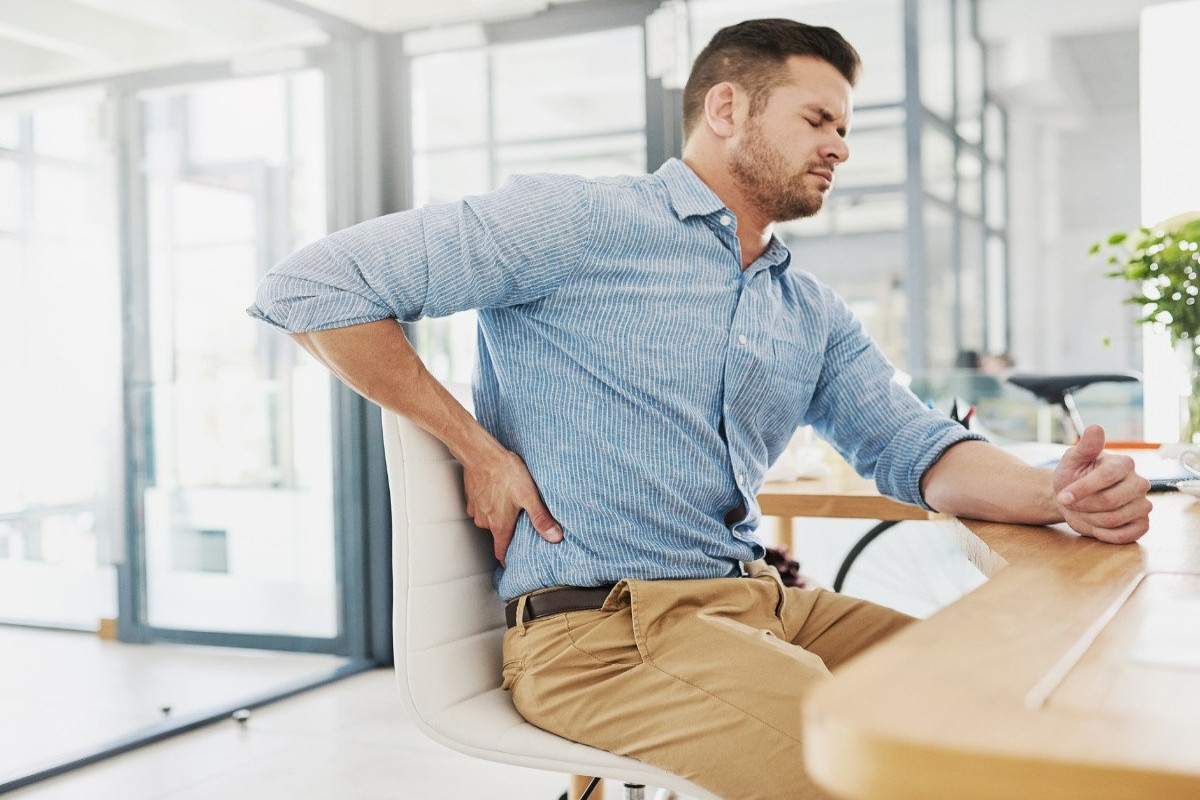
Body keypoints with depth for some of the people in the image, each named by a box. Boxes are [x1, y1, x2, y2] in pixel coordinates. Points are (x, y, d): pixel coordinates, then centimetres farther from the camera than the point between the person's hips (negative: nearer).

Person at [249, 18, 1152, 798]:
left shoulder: (817, 315, 17)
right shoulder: (575, 221, -7)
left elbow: (912, 445, 8)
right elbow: (312, 285, -8)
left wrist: (1055, 491, -14)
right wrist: (477, 449, -10)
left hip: (761, 601, 8)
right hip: (598, 626, -7)